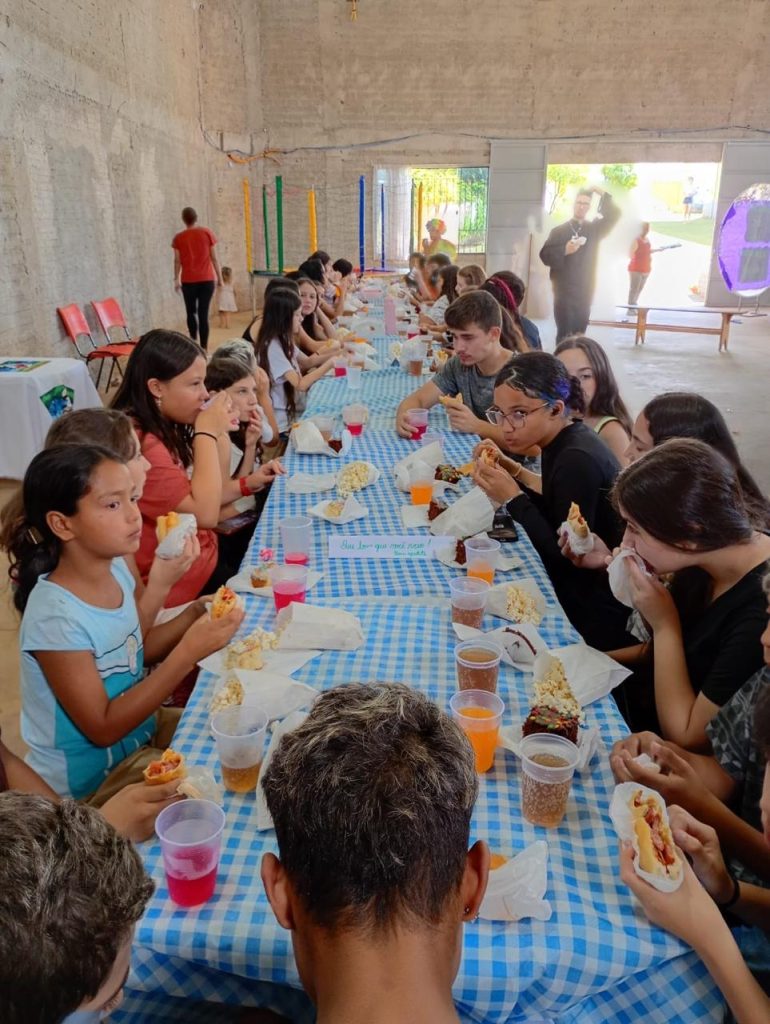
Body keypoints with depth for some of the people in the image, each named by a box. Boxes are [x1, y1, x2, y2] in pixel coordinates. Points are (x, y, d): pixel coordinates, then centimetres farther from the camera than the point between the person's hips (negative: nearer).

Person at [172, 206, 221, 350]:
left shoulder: (178, 238, 0)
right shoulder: (207, 233, 0)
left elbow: (177, 261, 0)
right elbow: (214, 258, 1)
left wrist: (176, 279, 9)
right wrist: (219, 277, 8)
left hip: (188, 281, 0)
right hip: (207, 279, 0)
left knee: (191, 312, 17)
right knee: (203, 314, -1)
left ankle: (193, 342, 9)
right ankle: (203, 348, -5)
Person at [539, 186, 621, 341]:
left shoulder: (594, 229, 14)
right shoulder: (559, 231, 3)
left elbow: (614, 215, 6)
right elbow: (545, 255, -2)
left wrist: (602, 194, -3)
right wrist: (564, 251, -17)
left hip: (585, 291, 4)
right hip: (564, 291, -3)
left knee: (580, 333, 5)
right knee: (564, 333, -10)